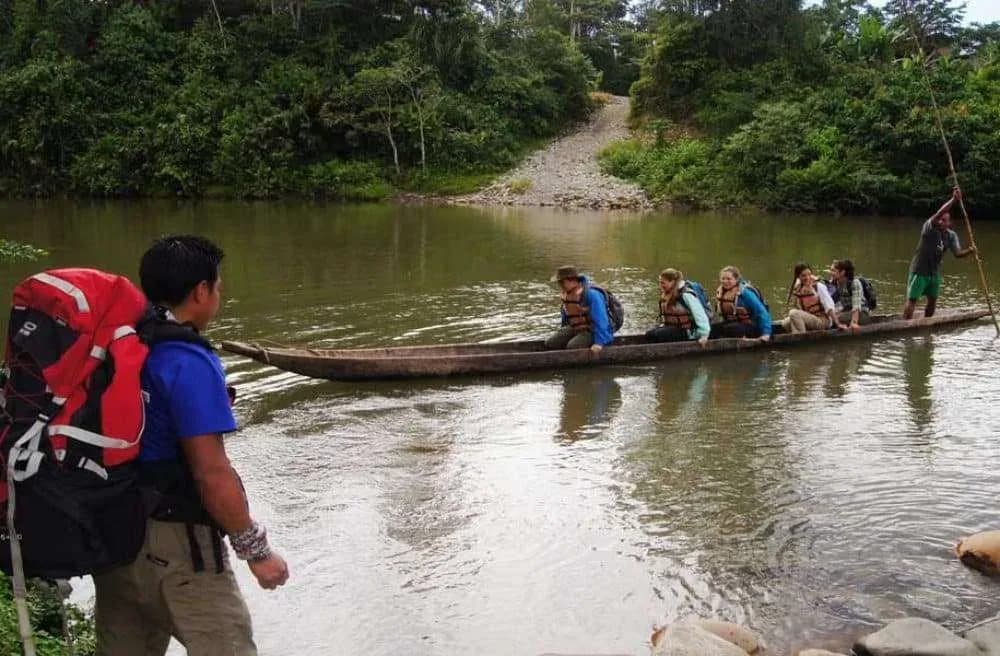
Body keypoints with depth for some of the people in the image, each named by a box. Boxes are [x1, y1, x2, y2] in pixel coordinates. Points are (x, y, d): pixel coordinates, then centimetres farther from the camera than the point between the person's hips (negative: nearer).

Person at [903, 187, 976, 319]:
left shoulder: (951, 235, 0)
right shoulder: (929, 227, -16)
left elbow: (957, 253, -9)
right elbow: (938, 214, -34)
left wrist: (969, 252, -30)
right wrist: (953, 200, -40)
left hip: (935, 272, 6)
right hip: (919, 270, -6)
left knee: (933, 300, 15)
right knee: (912, 300, -5)